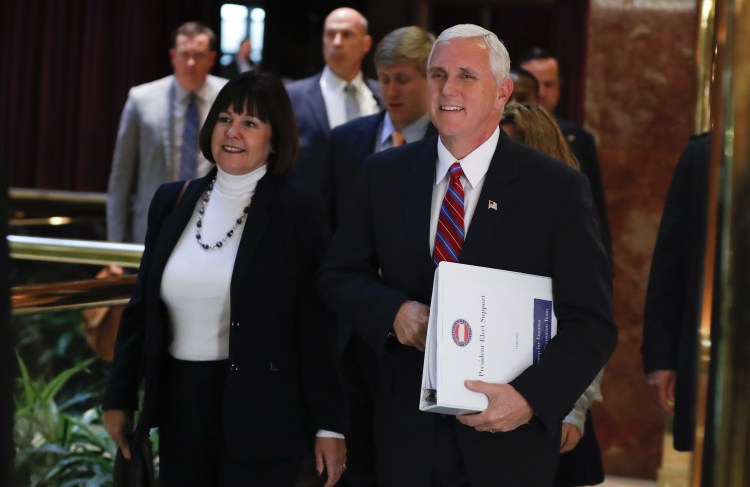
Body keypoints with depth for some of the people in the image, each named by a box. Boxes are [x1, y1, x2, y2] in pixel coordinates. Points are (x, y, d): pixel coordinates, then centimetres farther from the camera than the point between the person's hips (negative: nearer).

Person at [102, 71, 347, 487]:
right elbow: (142, 308, 12)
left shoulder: (298, 213, -7)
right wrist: (119, 398, 12)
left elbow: (317, 327, -8)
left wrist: (329, 425, -9)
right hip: (180, 405, 5)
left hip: (261, 416, -4)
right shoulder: (172, 202, 6)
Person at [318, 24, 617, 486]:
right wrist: (394, 311, -12)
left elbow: (591, 323, -8)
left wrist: (532, 398, -23)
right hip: (408, 429, 3)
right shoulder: (385, 174, 3)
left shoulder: (559, 188, -7)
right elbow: (339, 276, 9)